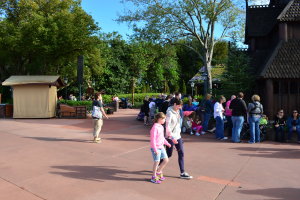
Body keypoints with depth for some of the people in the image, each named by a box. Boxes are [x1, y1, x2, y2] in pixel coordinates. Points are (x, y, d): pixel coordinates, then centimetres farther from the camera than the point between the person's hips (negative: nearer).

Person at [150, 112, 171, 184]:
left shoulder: (161, 127, 10)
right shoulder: (155, 127, -18)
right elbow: (152, 139, -20)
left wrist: (167, 143, 22)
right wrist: (155, 149, -22)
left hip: (161, 147, 9)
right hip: (156, 148, -9)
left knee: (166, 160, 9)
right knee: (157, 162, 0)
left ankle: (158, 172, 28)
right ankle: (154, 177, 17)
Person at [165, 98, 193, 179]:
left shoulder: (177, 111, 8)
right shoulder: (170, 113, -18)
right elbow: (167, 126, -22)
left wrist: (179, 131, 16)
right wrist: (172, 137, -27)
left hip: (178, 136, 8)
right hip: (171, 137, -8)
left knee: (181, 153, 4)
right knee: (169, 154, 5)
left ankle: (182, 173, 11)